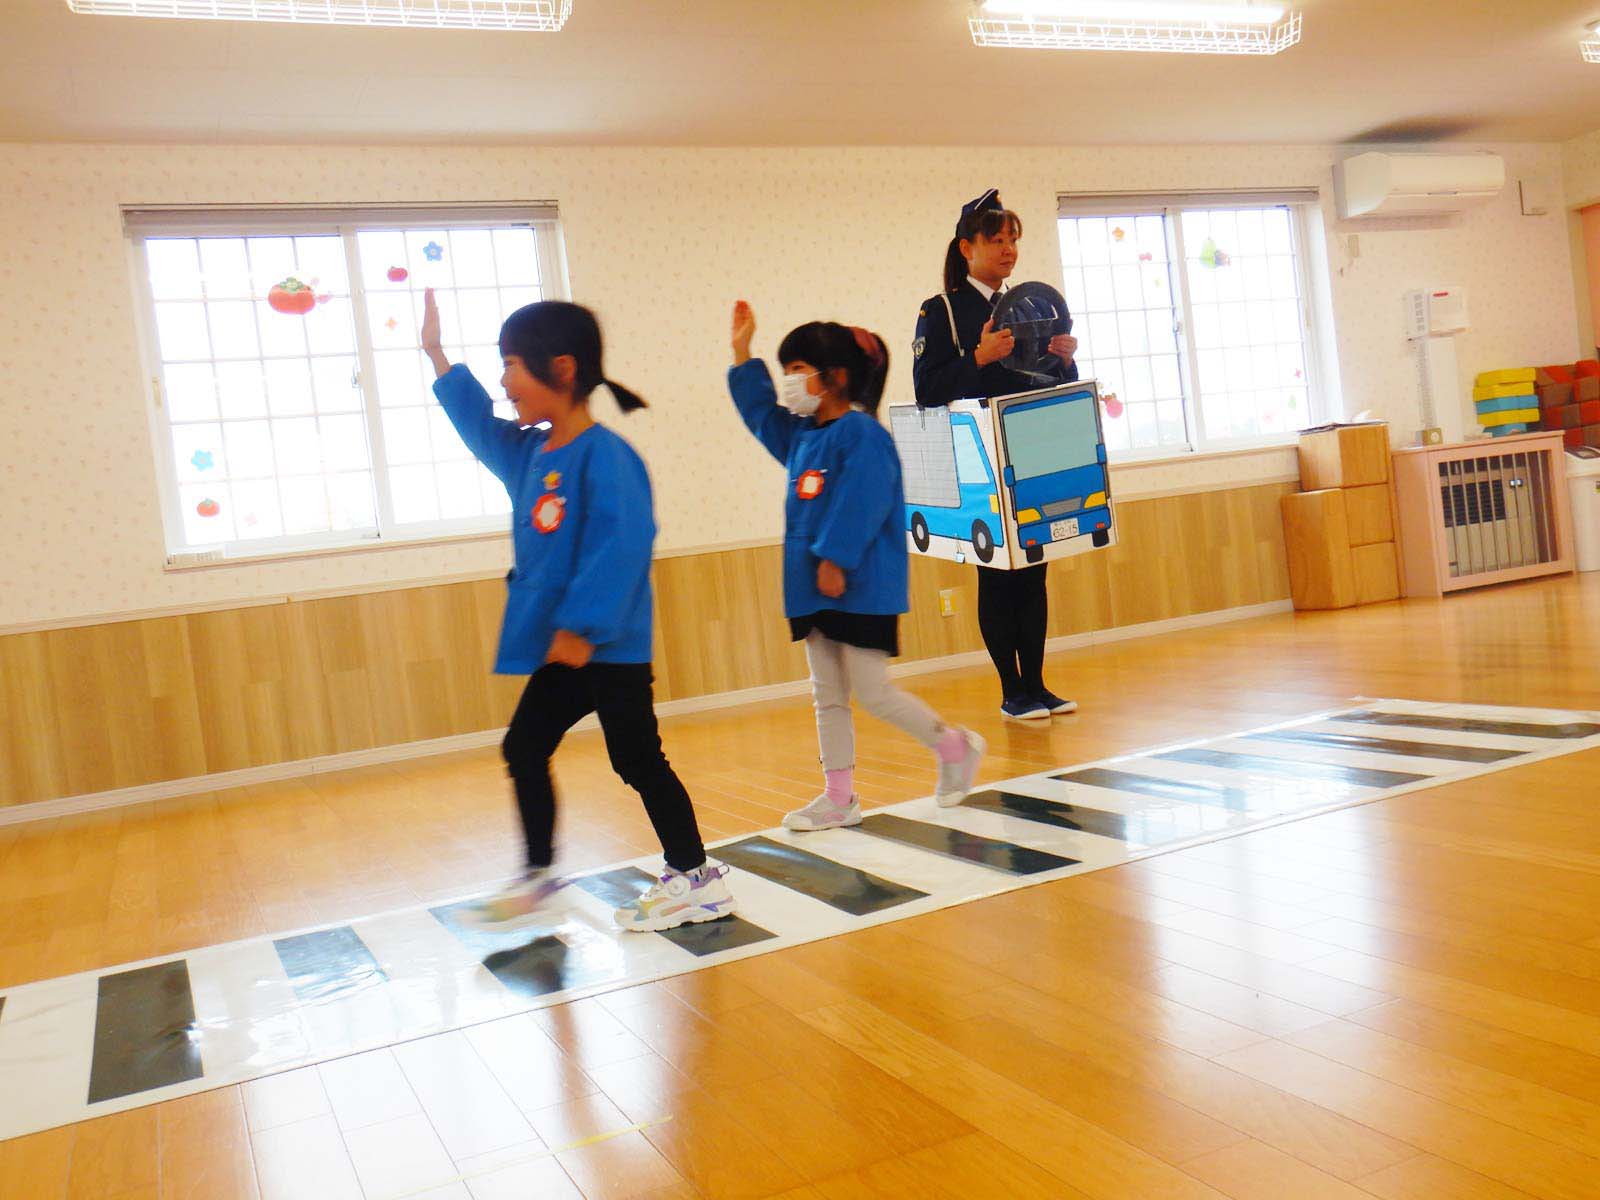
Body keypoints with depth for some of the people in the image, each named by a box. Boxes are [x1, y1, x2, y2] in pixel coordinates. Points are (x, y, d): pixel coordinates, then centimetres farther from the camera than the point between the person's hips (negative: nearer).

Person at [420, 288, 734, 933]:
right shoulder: (529, 452, 9)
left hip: (608, 649, -10)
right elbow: (481, 427, 28)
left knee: (638, 761, -1)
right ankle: (537, 877, 31)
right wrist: (436, 355, 30)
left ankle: (696, 878, 13)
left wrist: (583, 626, -29)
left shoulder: (603, 455, -19)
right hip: (560, 646, 10)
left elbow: (619, 545, -27)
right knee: (524, 748, 16)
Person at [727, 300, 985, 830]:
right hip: (812, 588, 9)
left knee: (871, 692, -3)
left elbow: (860, 505, -22)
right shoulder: (801, 435, 12)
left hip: (861, 588, -9)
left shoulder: (863, 435, -14)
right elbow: (761, 413, 27)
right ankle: (839, 798, 20)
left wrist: (835, 560, -25)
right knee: (827, 696, 11)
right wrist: (743, 355, 23)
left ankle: (954, 746, 19)